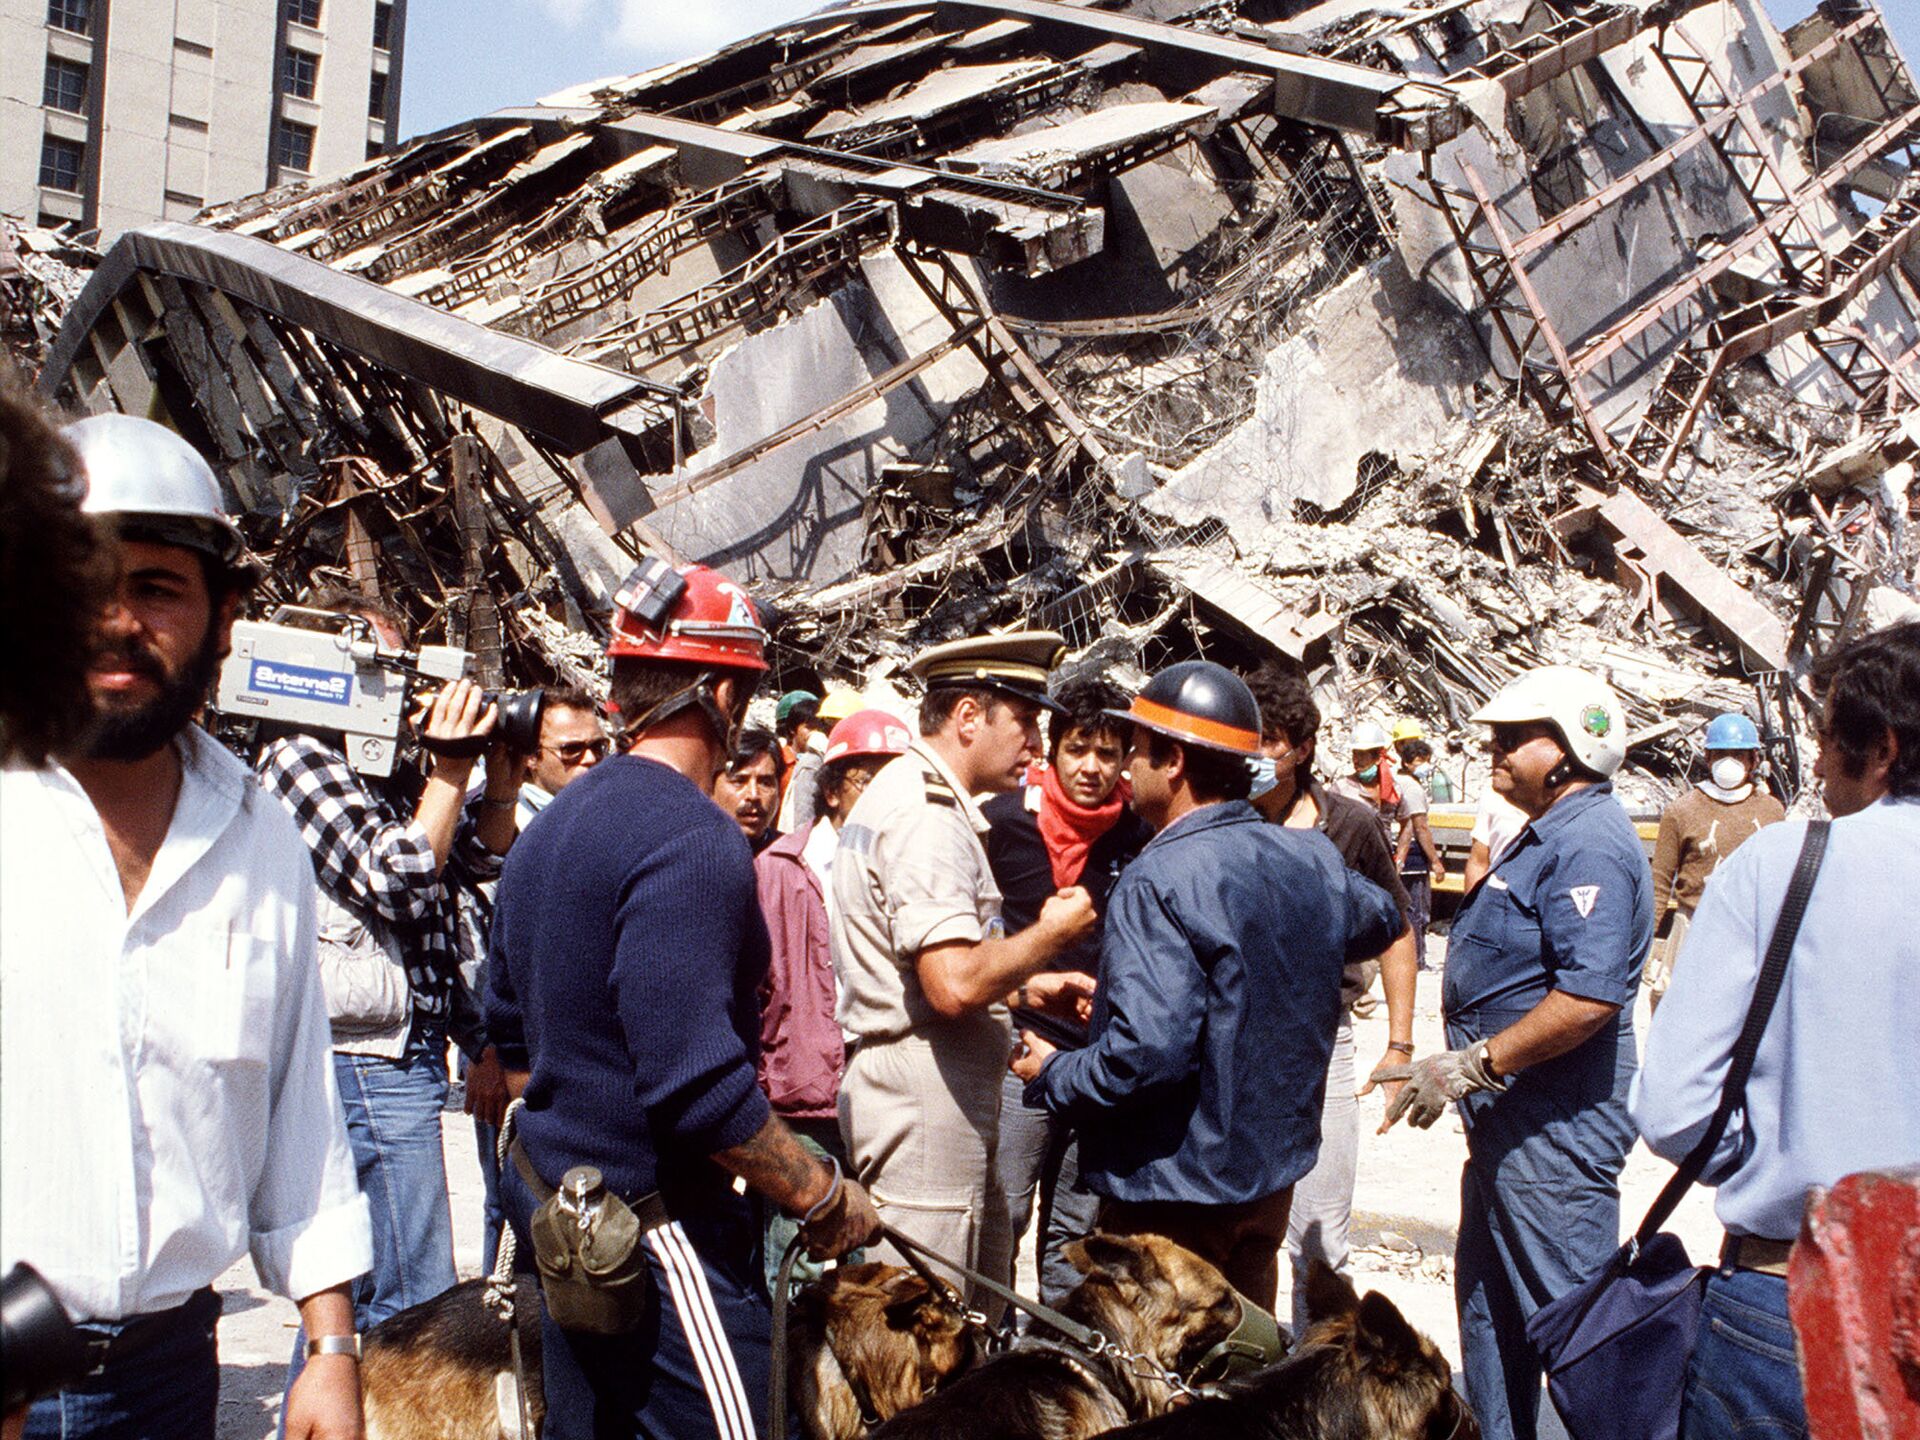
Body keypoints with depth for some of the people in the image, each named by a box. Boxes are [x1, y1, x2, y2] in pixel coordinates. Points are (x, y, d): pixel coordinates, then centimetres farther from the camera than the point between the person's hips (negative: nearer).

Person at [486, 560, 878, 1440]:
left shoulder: (550, 826, 11)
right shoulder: (692, 838, -20)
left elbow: (511, 1027, 20)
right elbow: (697, 1084, -26)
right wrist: (826, 1199, -16)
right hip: (658, 1228, -10)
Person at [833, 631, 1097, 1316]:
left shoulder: (896, 793, 17)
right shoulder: (927, 816, -18)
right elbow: (955, 985, -28)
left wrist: (1028, 985, 17)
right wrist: (1052, 932, -12)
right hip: (924, 1100, -11)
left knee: (981, 1307, 18)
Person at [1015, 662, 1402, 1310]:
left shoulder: (1158, 881, -24)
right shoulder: (1314, 859, 0)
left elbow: (1146, 1054, -31)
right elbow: (1383, 921, 23)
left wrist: (1052, 1076, -14)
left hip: (1173, 1191, -7)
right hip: (1273, 1170, 7)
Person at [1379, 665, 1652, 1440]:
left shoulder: (1590, 845, -20)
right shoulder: (1548, 836, 14)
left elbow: (1590, 995, -31)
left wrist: (1474, 1065, -24)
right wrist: (1457, 1067, 18)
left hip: (1555, 1131, -11)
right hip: (1510, 1118, 11)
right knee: (1488, 1298, 21)